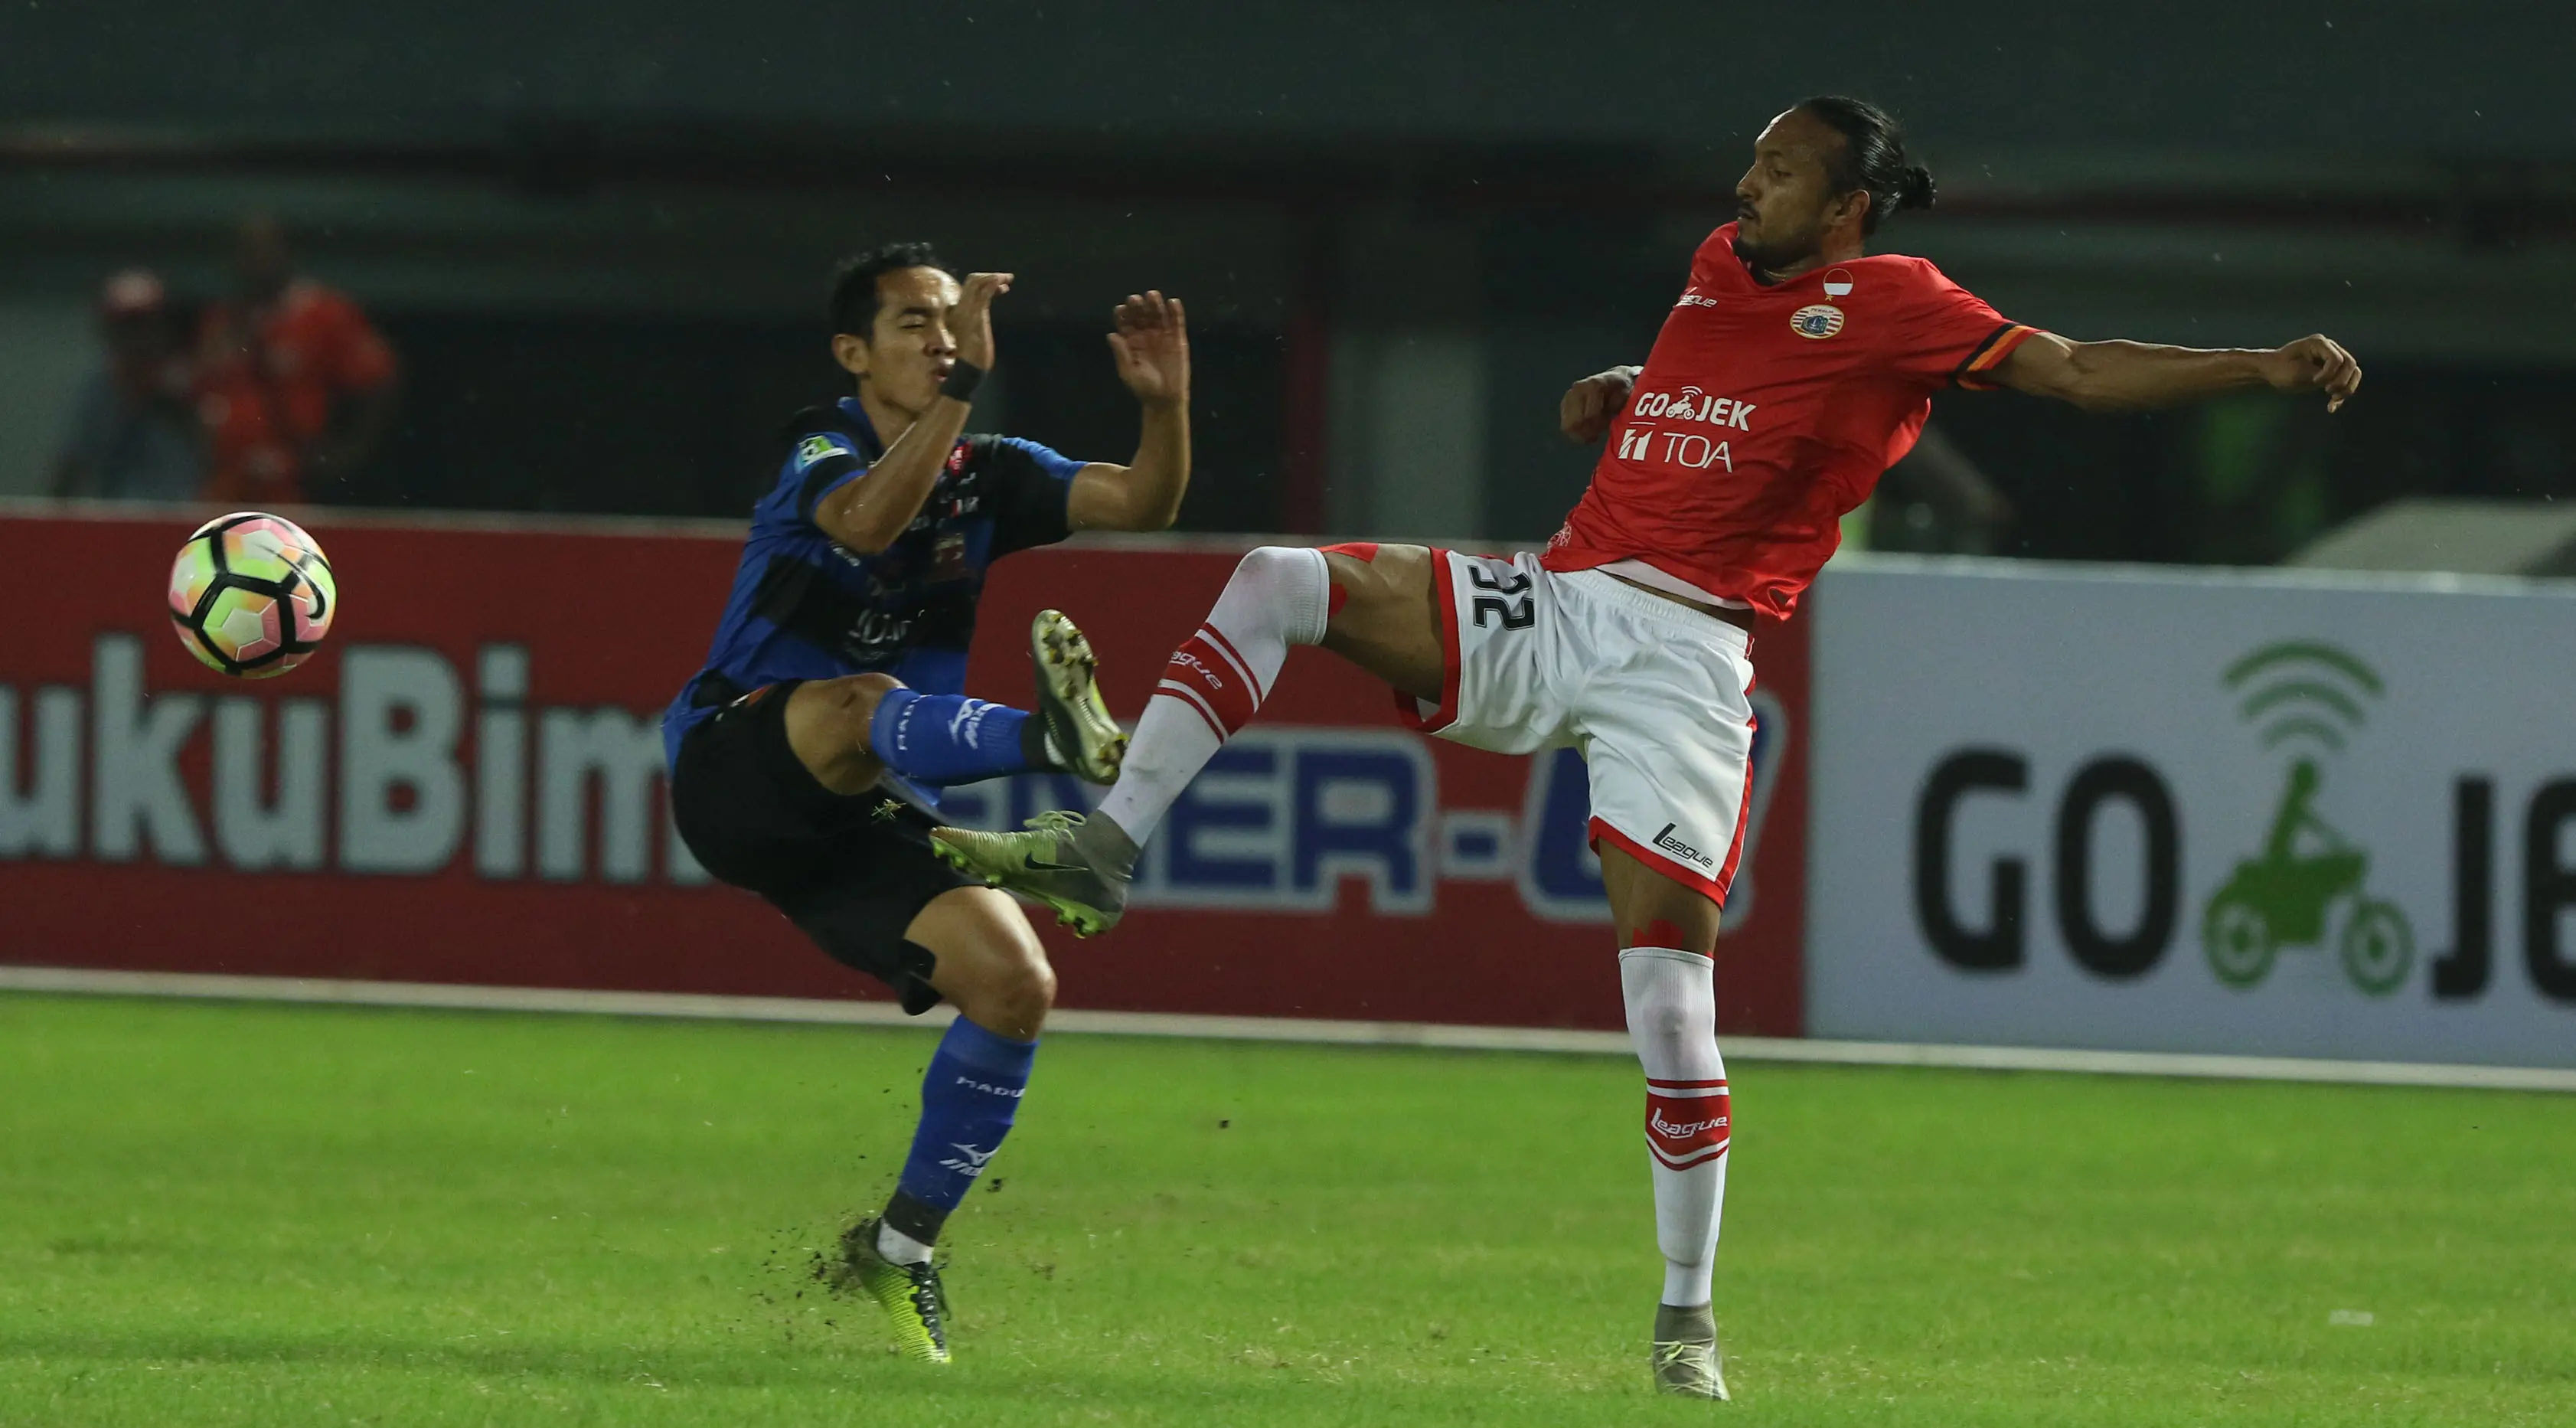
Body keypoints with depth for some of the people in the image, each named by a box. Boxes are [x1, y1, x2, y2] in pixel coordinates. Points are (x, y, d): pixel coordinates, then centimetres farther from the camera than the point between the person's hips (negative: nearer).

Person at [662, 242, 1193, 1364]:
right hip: (734, 771, -6)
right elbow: (868, 521, -32)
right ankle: (1047, 738, -69)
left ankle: (898, 1249, 2)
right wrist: (964, 383, -42)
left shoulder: (988, 476, 10)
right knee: (857, 705, -38)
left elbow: (1142, 503, -4)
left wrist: (1165, 403, -24)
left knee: (1015, 983, -12)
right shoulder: (825, 451, -7)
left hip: (860, 819, 6)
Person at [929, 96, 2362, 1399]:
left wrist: (2266, 367, -18)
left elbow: (2075, 368, -8)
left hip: (1682, 662, -6)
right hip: (1553, 607, 6)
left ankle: (1689, 1316, 1)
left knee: (1670, 986, -11)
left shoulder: (1893, 306, -2)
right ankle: (1105, 848, -7)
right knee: (1279, 580, -9)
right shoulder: (1720, 271, 17)